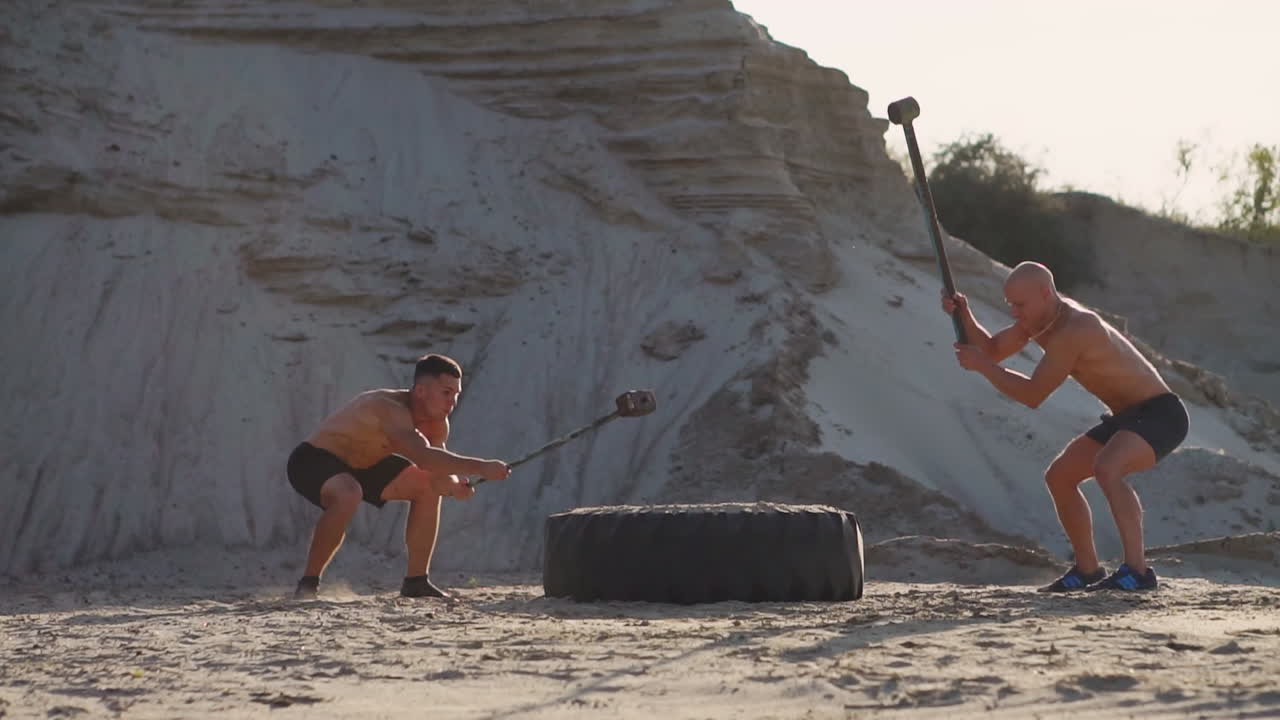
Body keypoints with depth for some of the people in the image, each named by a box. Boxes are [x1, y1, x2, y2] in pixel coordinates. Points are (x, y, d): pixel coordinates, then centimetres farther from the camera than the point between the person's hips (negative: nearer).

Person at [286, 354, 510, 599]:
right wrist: (481, 467, -50)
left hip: (360, 464, 10)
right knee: (348, 496, -39)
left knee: (428, 487, 5)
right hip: (311, 460, -10)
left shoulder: (436, 423, -6)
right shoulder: (390, 408, -34)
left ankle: (416, 581, 13)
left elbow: (436, 472, -6)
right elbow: (423, 457, -48)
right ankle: (308, 584, -24)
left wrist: (453, 486, -30)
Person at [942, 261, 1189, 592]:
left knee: (1107, 468, -35)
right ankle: (1087, 569, 22)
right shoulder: (1039, 317, 3)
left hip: (1160, 414, -10)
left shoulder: (1073, 329, -26)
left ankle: (1137, 570, -32)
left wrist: (980, 365, -19)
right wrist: (965, 316, -5)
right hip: (1127, 416, 10)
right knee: (1059, 476, 12)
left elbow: (1033, 395, -24)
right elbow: (992, 350, 12)